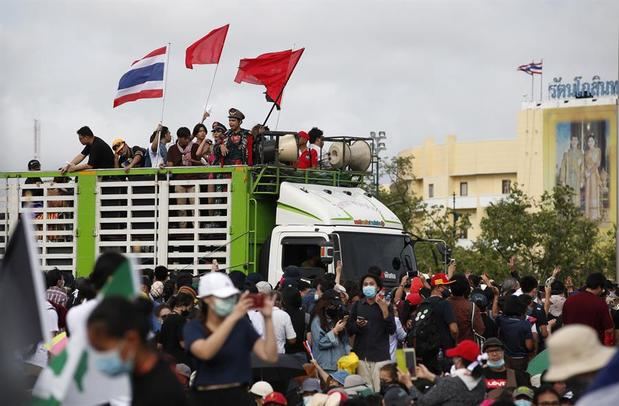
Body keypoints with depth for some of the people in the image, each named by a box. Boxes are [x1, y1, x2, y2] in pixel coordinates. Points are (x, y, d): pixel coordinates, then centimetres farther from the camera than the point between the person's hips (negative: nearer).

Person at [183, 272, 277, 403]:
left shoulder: (242, 324, 5)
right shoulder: (194, 327, -2)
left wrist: (268, 318, -14)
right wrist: (233, 317, -28)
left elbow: (270, 356, -4)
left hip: (238, 397, 1)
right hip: (206, 398, -1)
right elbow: (205, 352, -25)